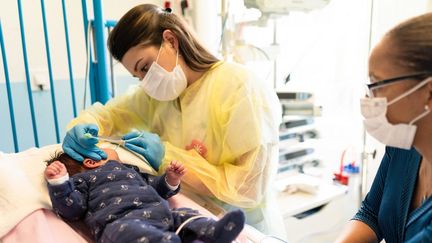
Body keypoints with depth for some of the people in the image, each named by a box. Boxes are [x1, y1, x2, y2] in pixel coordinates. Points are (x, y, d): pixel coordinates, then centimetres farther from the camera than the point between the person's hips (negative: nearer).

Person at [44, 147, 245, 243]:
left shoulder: (129, 170, 40)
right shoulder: (83, 178, 22)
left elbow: (155, 189, 42)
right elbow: (72, 208, 6)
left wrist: (171, 179, 23)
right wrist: (58, 182, -8)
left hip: (158, 213, 8)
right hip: (120, 221, -7)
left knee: (185, 215, -11)